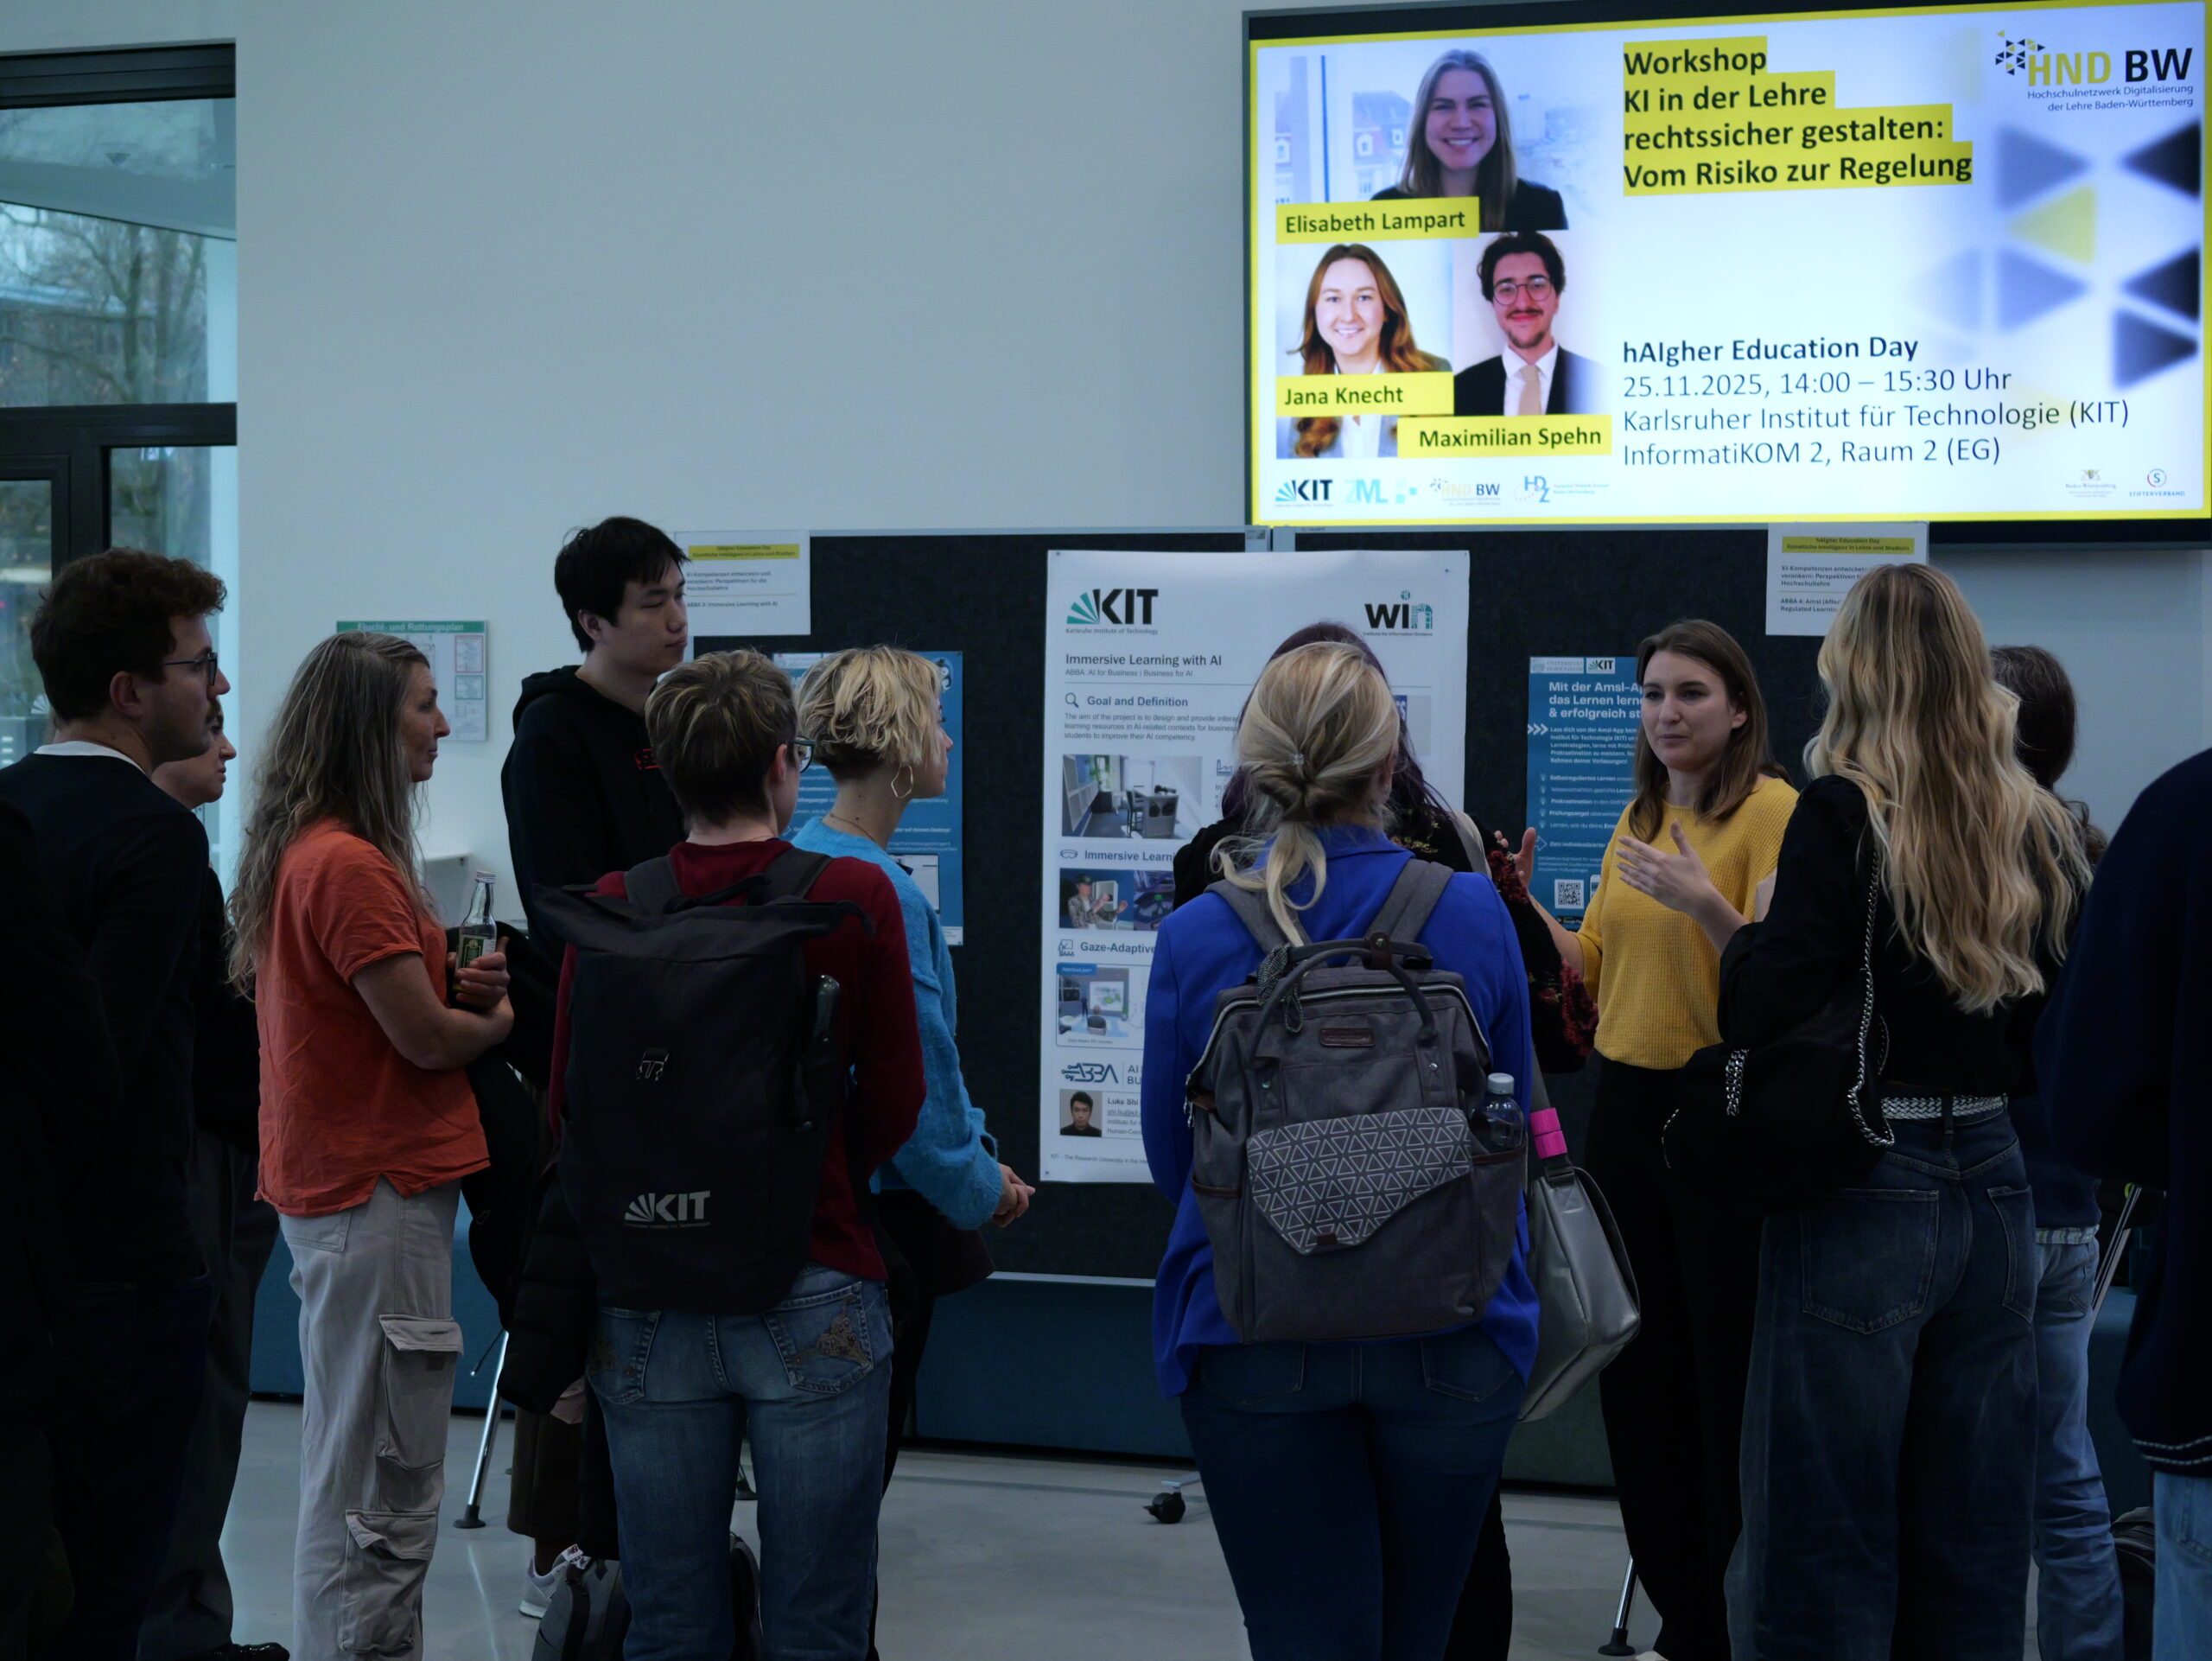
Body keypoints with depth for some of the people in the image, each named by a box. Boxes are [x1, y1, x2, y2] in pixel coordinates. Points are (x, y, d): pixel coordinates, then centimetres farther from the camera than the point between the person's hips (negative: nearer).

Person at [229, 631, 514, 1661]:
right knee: (376, 1491, -5)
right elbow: (426, 1038, -17)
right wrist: (502, 1017, 3)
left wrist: (456, 987, 2)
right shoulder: (348, 864, -19)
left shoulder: (304, 853, 13)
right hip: (377, 1191, -11)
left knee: (361, 1475, 16)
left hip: (336, 1188, 11)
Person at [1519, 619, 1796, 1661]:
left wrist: (1706, 905, -30)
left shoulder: (1772, 813, -10)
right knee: (1640, 1377, 13)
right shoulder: (1636, 821, 13)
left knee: (1730, 1381, 0)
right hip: (1628, 1106, 8)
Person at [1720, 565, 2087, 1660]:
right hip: (1993, 1182, 6)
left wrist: (1749, 925, 1)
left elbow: (1758, 1014, -17)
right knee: (1971, 1538, 14)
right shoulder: (2035, 826, 5)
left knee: (1824, 1538, 3)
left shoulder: (1847, 812, -12)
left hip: (1862, 1195, -6)